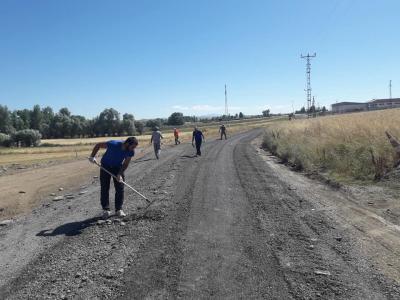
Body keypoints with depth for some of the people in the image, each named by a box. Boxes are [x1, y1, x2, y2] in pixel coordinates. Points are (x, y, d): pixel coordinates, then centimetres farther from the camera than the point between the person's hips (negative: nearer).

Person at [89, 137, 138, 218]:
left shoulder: (131, 152, -21)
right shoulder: (113, 144, -33)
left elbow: (126, 164, -11)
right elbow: (98, 145, -20)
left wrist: (120, 174, -21)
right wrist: (92, 156, -26)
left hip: (118, 167, 3)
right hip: (106, 166, -3)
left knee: (120, 188, -3)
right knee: (104, 188, -2)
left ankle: (119, 209, 7)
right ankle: (106, 210, 7)